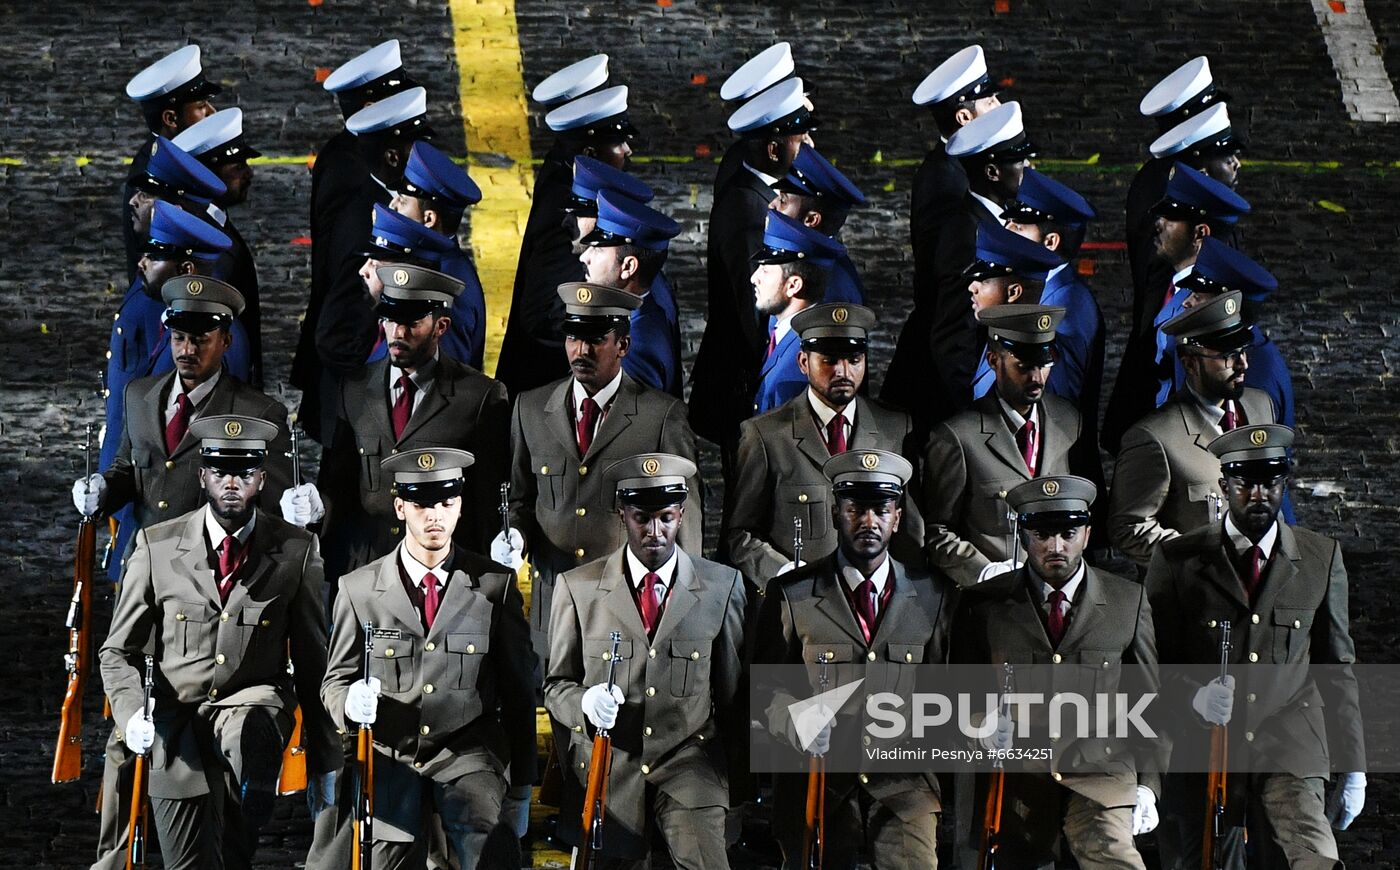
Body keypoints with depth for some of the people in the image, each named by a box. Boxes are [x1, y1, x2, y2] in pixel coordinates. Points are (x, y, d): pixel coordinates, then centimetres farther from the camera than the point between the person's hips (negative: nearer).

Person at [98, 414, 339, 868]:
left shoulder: (297, 551, -1)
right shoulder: (157, 546, -1)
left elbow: (313, 660, 5)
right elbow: (119, 652, 4)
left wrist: (323, 762, 6)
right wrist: (131, 713, -18)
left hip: (255, 701, -1)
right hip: (178, 723, 1)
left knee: (250, 731, -38)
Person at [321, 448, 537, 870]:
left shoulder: (495, 585, 3)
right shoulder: (358, 589, 4)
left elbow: (517, 691, 8)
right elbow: (335, 680, 10)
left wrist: (521, 787, 9)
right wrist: (351, 702, -15)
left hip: (469, 756, -2)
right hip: (390, 761, 2)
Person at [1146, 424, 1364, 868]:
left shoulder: (1321, 559, 11)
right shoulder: (1178, 559, 5)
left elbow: (1337, 666, 13)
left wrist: (1352, 767, 11)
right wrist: (1194, 694, -16)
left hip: (1291, 754, 0)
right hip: (1200, 758, 0)